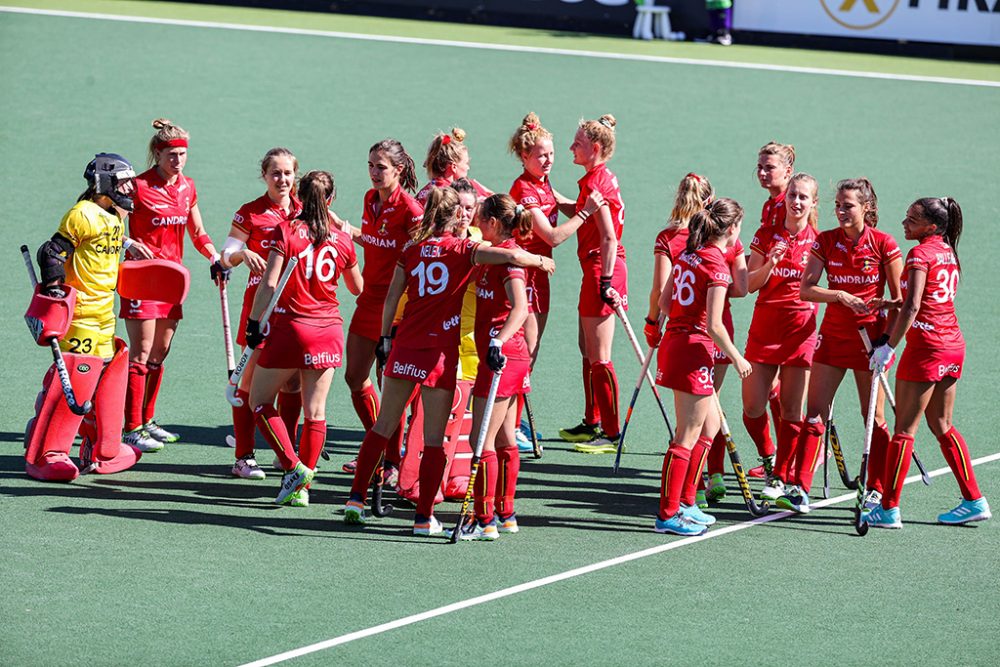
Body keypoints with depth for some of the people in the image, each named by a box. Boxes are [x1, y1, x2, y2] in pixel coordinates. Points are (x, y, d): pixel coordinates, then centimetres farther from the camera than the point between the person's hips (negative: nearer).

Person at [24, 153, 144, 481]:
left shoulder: (115, 218, 16)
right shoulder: (83, 215, -13)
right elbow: (52, 253, -16)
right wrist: (54, 289, -22)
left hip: (104, 317, 10)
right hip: (79, 315, -10)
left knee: (107, 378, 15)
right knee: (72, 381, -13)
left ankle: (104, 452, 25)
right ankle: (45, 455, -11)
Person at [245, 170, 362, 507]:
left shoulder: (287, 230, -8)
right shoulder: (342, 240, 3)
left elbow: (269, 283, -15)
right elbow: (357, 288, 18)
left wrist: (254, 321, -9)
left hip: (291, 326, -4)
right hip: (329, 330, 4)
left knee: (260, 401, 9)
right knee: (315, 410, 7)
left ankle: (294, 468, -4)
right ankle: (301, 488, 9)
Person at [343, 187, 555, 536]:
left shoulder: (412, 250, 7)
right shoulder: (463, 250, -6)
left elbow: (392, 297, 7)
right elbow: (511, 255, -18)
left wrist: (385, 338, 17)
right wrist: (540, 261, 0)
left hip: (404, 347, 4)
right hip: (440, 352, -4)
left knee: (383, 426, 14)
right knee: (434, 438, 2)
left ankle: (356, 499, 13)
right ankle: (424, 517, 3)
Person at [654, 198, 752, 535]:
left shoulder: (688, 254, 9)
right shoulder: (717, 264, -16)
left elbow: (664, 302, 14)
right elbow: (713, 325, -19)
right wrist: (737, 358, -8)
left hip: (674, 340, 9)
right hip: (694, 350, -9)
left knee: (710, 425, 20)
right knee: (687, 436, -2)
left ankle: (685, 503, 24)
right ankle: (668, 515, 1)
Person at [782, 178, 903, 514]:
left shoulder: (883, 244, -8)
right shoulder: (826, 241, -1)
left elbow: (898, 298, -5)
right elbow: (806, 289, -6)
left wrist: (887, 339, -13)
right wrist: (840, 296, -21)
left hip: (870, 335, -3)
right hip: (833, 334, 3)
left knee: (873, 417, 3)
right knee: (815, 412, -1)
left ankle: (876, 491, 12)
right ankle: (797, 487, 0)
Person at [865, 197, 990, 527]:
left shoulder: (920, 254, -14)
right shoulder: (947, 252, 12)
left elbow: (912, 306, -22)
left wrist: (889, 346, -22)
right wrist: (890, 304, 17)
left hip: (926, 346, -9)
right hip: (953, 345, 9)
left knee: (904, 429, -2)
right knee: (942, 426, 18)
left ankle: (889, 509, 1)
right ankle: (974, 500, 18)